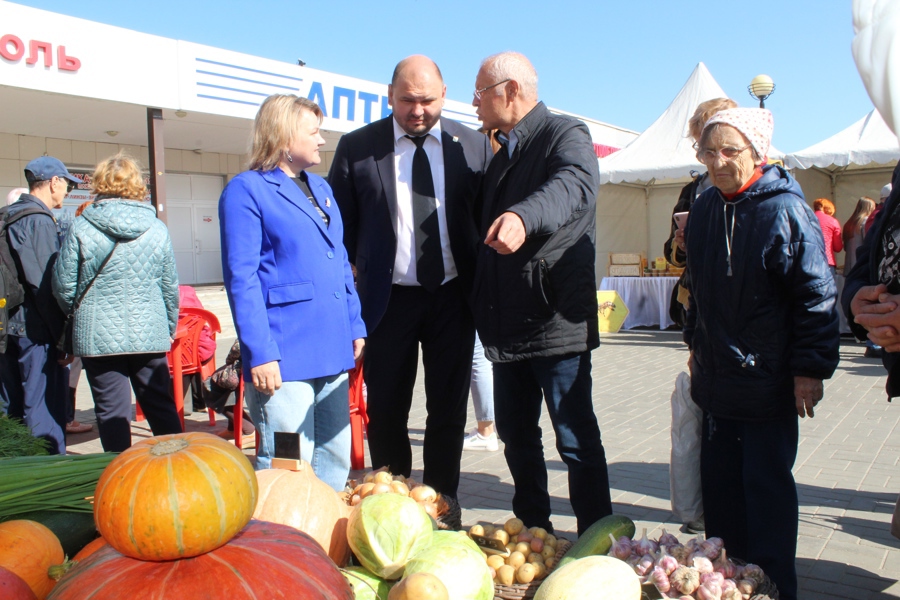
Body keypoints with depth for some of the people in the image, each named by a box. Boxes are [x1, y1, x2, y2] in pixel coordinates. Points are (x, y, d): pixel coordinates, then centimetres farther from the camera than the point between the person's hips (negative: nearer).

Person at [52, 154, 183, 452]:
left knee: (111, 411, 6)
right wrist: (169, 328, 19)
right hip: (149, 335, 2)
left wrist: (78, 312, 19)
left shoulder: (80, 229, -7)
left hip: (99, 337, -2)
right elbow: (170, 287, 6)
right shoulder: (157, 230, 0)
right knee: (161, 405, 11)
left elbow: (63, 285, -1)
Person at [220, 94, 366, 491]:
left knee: (335, 461, 14)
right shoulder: (247, 190, -5)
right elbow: (241, 278, -11)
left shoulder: (320, 188, 18)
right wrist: (259, 354, -17)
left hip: (332, 352, 8)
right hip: (284, 357, -7)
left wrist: (355, 327, 14)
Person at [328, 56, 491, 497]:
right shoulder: (357, 147, -1)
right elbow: (340, 225, 4)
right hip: (388, 299, 0)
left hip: (454, 296, 1)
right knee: (386, 413, 9)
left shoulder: (474, 146, 2)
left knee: (449, 412, 9)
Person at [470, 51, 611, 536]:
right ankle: (534, 532, 31)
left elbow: (574, 185, -31)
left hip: (556, 319, -8)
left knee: (577, 439, -1)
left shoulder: (566, 135, -8)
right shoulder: (502, 154, 18)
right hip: (508, 324, 8)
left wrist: (523, 217, -51)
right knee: (515, 435, 15)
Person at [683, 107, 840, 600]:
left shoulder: (784, 210, -13)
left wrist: (811, 368, -14)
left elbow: (817, 295, -13)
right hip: (716, 378, 6)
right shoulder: (704, 209, 7)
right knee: (718, 481, 14)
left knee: (766, 485, 5)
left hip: (769, 381, -6)